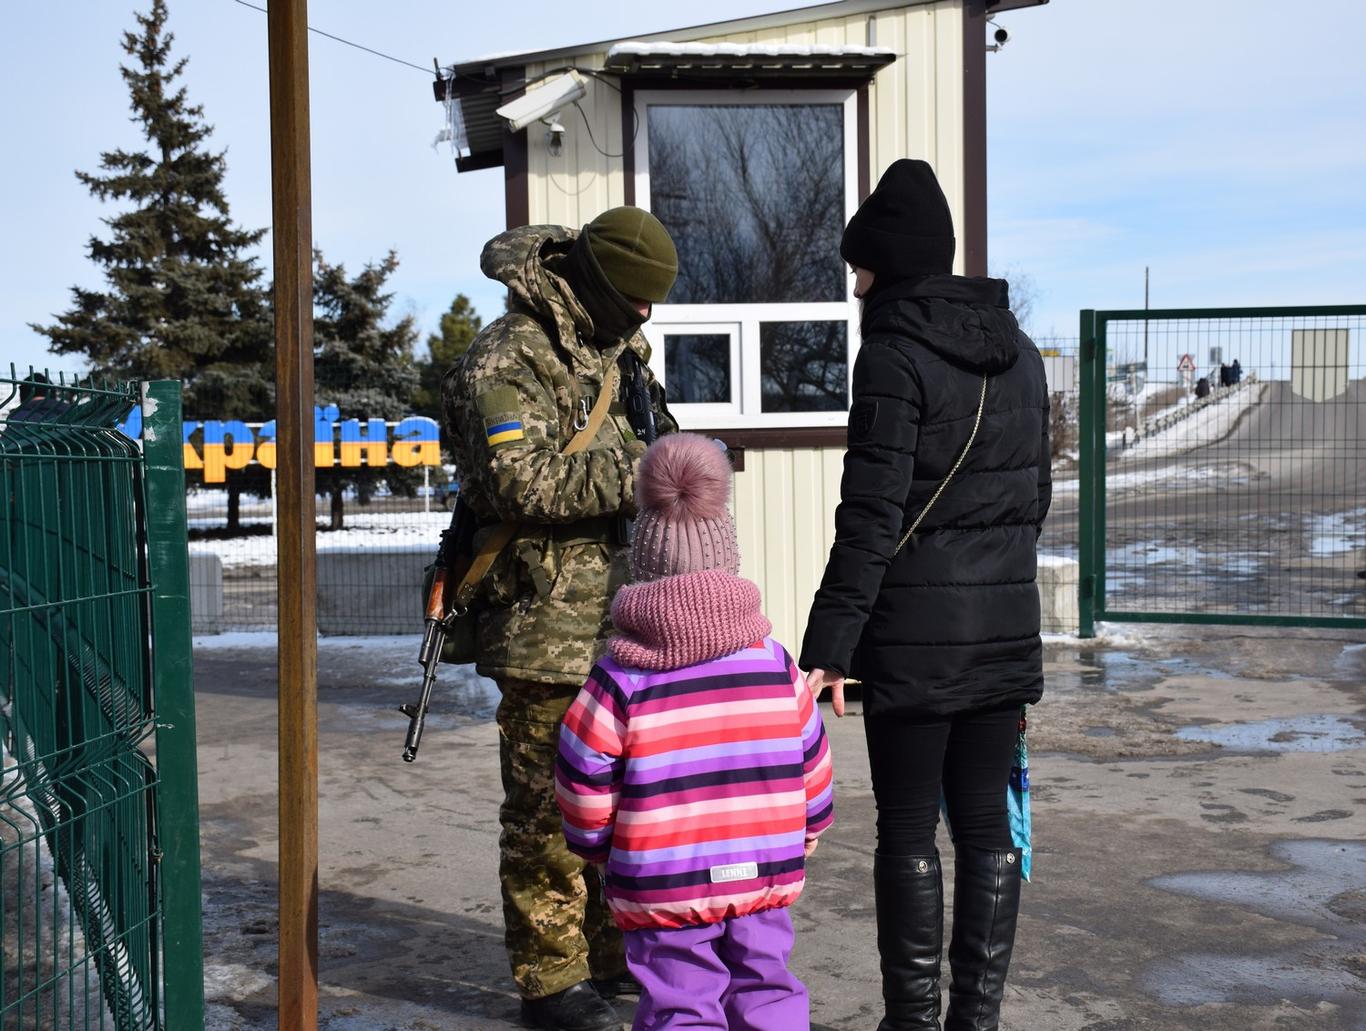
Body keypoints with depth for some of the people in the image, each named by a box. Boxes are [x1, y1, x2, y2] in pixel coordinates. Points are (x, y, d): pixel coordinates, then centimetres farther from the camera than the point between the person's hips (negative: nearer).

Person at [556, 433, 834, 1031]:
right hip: (766, 878, 3)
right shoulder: (776, 666, -2)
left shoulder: (620, 682, -11)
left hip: (662, 890, -3)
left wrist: (594, 846, 11)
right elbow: (811, 768, 6)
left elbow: (584, 784, -7)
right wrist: (805, 834, 23)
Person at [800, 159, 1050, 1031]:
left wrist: (829, 648, -15)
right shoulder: (1019, 354, 11)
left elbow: (870, 517, -17)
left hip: (914, 634, -6)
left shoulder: (895, 354, -11)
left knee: (908, 830, 4)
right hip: (1006, 629, 7)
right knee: (985, 822, 12)